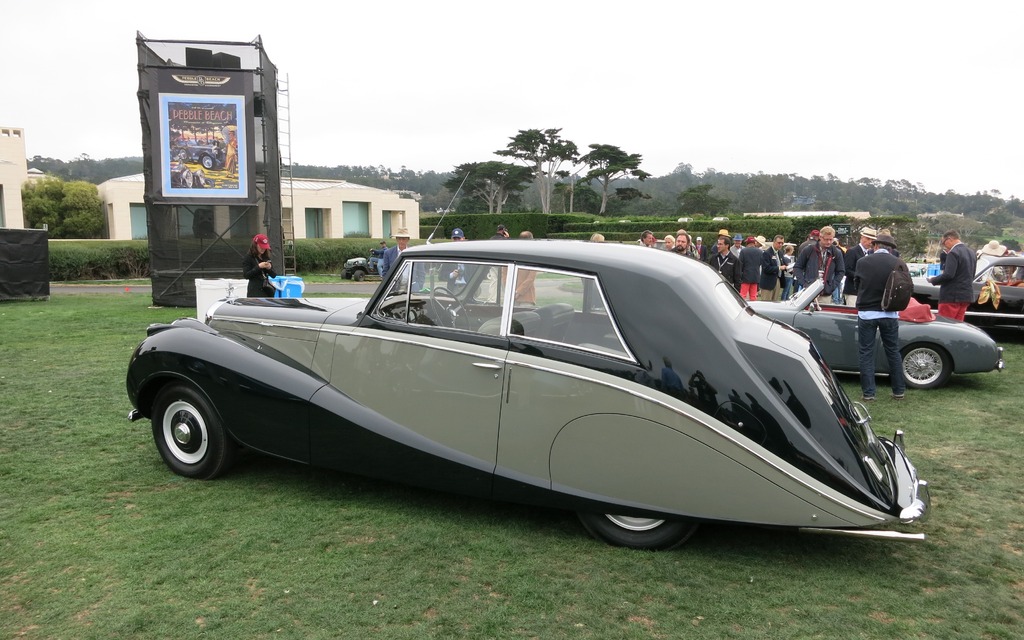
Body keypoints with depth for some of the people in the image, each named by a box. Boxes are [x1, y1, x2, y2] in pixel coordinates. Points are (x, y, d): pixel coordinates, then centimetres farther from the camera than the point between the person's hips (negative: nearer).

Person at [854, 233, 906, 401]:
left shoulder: (862, 262, -7)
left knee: (866, 353, 6)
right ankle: (899, 391, 21)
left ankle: (868, 393, 6)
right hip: (890, 313, 2)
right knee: (893, 352, 14)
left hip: (866, 313, -2)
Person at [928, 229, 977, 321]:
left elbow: (948, 275, -22)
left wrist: (933, 280, -8)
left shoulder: (953, 253, -14)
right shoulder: (972, 253, 14)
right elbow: (971, 276, 19)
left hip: (951, 297, -9)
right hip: (966, 296, 9)